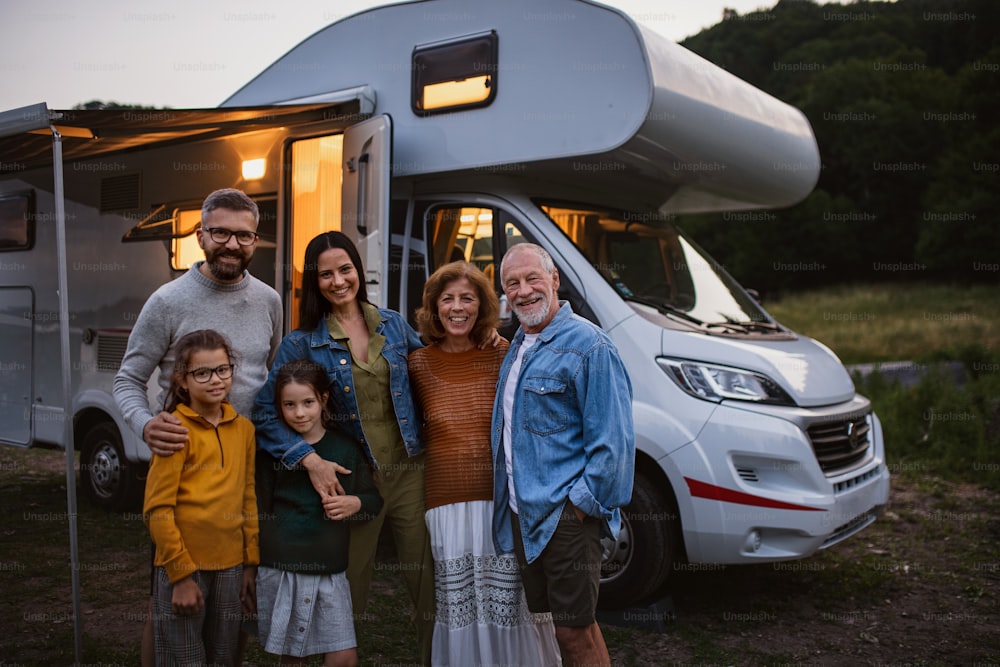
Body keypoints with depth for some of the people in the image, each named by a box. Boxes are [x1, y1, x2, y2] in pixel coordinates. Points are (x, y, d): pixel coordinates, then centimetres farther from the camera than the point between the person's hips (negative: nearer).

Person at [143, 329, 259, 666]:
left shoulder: (243, 428, 7)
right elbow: (157, 509, -11)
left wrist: (251, 564, 8)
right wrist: (181, 575, -13)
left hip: (230, 567, 5)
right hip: (183, 568, -5)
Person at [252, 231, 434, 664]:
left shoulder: (393, 324, 6)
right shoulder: (303, 343, -4)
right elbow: (265, 412, -8)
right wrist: (310, 459, -19)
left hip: (410, 472, 2)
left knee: (430, 584, 7)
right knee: (349, 593, 9)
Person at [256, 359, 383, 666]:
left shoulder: (345, 448, 3)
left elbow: (374, 499, 9)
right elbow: (260, 511, 4)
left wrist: (356, 503, -13)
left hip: (329, 571, 1)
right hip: (279, 570, -1)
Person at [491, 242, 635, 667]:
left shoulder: (588, 346, -13)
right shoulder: (517, 346, 14)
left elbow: (612, 441, -16)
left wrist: (582, 502, -17)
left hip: (565, 516, -8)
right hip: (522, 512, 8)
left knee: (574, 628, -3)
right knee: (546, 617, 16)